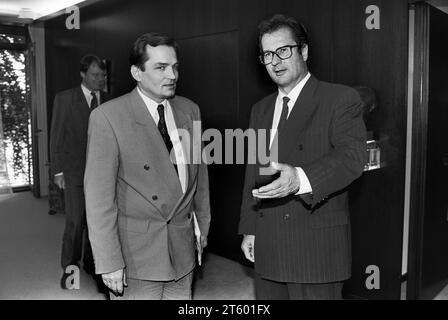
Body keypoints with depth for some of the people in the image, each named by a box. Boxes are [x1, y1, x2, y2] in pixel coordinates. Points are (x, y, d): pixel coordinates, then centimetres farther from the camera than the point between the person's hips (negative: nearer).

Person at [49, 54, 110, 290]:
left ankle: (91, 262, 26)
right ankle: (69, 268, 12)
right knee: (75, 222, -5)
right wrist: (57, 170, -5)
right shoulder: (64, 99, -2)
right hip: (74, 171, -3)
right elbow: (56, 136, -1)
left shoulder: (108, 100, 6)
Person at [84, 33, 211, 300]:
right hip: (134, 254, -4)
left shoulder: (190, 110, 4)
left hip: (183, 250, 5)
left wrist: (203, 224, 15)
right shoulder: (107, 117, -12)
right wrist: (109, 263, -14)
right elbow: (99, 195, -13)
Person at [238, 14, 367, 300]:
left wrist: (300, 179, -35)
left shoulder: (341, 99, -4)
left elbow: (353, 155, -19)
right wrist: (249, 229, 13)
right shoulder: (261, 109, 15)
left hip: (316, 249, -5)